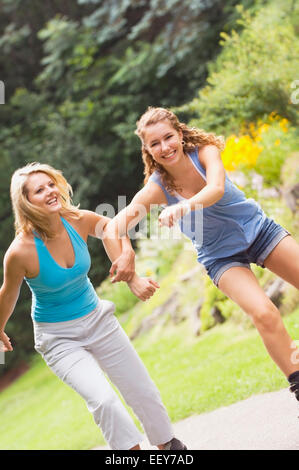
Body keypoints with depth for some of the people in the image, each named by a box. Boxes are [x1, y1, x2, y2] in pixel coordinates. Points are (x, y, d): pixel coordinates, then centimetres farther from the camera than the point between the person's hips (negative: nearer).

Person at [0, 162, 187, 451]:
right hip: (58, 337, -4)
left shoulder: (78, 221, -16)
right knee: (102, 399, -25)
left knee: (143, 392, 11)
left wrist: (129, 267, -3)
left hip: (97, 318, 4)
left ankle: (169, 445, 33)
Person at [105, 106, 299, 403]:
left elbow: (216, 189, -40)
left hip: (259, 230, 1)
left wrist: (182, 207, -60)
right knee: (264, 314, -21)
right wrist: (115, 234, -59)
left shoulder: (204, 150, -19)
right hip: (221, 255, -1)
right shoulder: (157, 187, -19)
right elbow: (123, 219, -34)